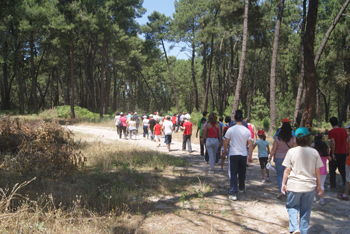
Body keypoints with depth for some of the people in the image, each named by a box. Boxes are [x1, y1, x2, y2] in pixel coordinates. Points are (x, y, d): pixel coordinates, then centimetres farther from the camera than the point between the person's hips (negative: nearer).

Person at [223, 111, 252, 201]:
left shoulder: (231, 129, -9)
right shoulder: (247, 130, -3)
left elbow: (226, 142, -3)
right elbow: (250, 144, 0)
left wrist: (225, 150, 15)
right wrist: (250, 156, 9)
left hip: (233, 154, -3)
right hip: (243, 154, 3)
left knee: (233, 174, 0)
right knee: (242, 173, 22)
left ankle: (233, 194, -6)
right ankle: (241, 188, 42)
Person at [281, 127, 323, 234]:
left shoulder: (292, 151, -8)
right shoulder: (314, 152, -3)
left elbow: (287, 170, -5)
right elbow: (317, 171, 3)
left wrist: (283, 183, 5)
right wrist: (319, 185, 14)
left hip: (294, 185, -2)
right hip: (310, 186, 2)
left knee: (292, 207, 13)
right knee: (306, 210, 15)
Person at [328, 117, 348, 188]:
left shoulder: (331, 132, -13)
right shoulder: (344, 130, 3)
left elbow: (333, 143, -20)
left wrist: (333, 153, -15)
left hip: (335, 153, -5)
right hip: (343, 153, 5)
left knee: (332, 170, 6)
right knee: (342, 168, 18)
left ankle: (333, 184, 9)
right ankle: (345, 182, 18)